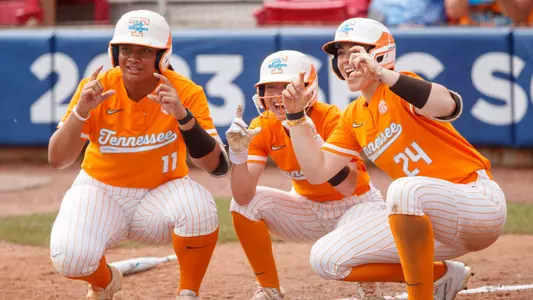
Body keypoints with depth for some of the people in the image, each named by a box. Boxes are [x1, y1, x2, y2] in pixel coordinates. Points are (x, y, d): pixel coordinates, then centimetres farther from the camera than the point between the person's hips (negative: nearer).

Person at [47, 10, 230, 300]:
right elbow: (57, 160, -16)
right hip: (101, 192, 1)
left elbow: (217, 166, -24)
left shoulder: (186, 93, -15)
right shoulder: (96, 88, -13)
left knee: (200, 208, -34)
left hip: (162, 193, -1)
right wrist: (80, 110, -32)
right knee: (70, 257, -28)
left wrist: (183, 116, -37)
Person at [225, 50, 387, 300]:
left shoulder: (331, 119, -25)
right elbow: (243, 196, -20)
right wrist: (238, 152, -36)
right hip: (310, 209, 5)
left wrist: (314, 140, -44)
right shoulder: (263, 127, -12)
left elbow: (348, 187, -35)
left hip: (356, 203, -5)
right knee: (246, 203, -17)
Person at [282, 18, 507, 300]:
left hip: (480, 203, -8)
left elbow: (449, 106, -34)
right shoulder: (353, 118, 12)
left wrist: (382, 74, -37)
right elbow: (318, 171, 8)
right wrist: (295, 115, 2)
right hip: (434, 225, 8)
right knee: (325, 259, 2)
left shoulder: (399, 88, -11)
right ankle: (441, 276, 10)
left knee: (404, 190, -40)